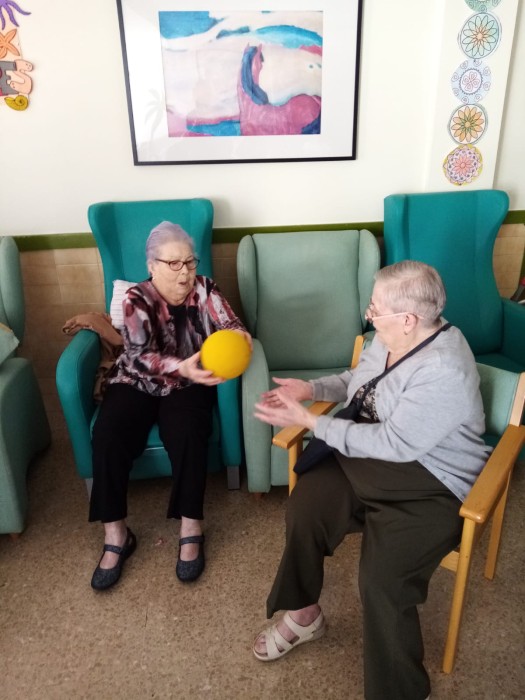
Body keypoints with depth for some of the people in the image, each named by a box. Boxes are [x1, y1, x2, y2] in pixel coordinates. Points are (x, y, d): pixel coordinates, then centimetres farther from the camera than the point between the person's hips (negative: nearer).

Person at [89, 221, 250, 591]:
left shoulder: (205, 289, -3)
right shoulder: (137, 299, -11)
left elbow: (230, 325, -13)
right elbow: (140, 356, -24)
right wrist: (182, 366, -43)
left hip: (188, 385, 0)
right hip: (138, 383, 0)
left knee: (187, 432, -30)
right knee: (108, 433, -25)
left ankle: (191, 529, -16)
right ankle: (116, 534, -14)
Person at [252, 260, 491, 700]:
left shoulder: (444, 372, -28)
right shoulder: (390, 339, -1)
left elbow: (393, 444, -29)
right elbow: (360, 381, 16)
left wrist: (309, 421, -25)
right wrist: (311, 388, 0)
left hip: (429, 484, -7)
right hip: (369, 459, 8)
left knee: (382, 581, -21)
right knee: (304, 506, -9)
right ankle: (304, 614, 16)